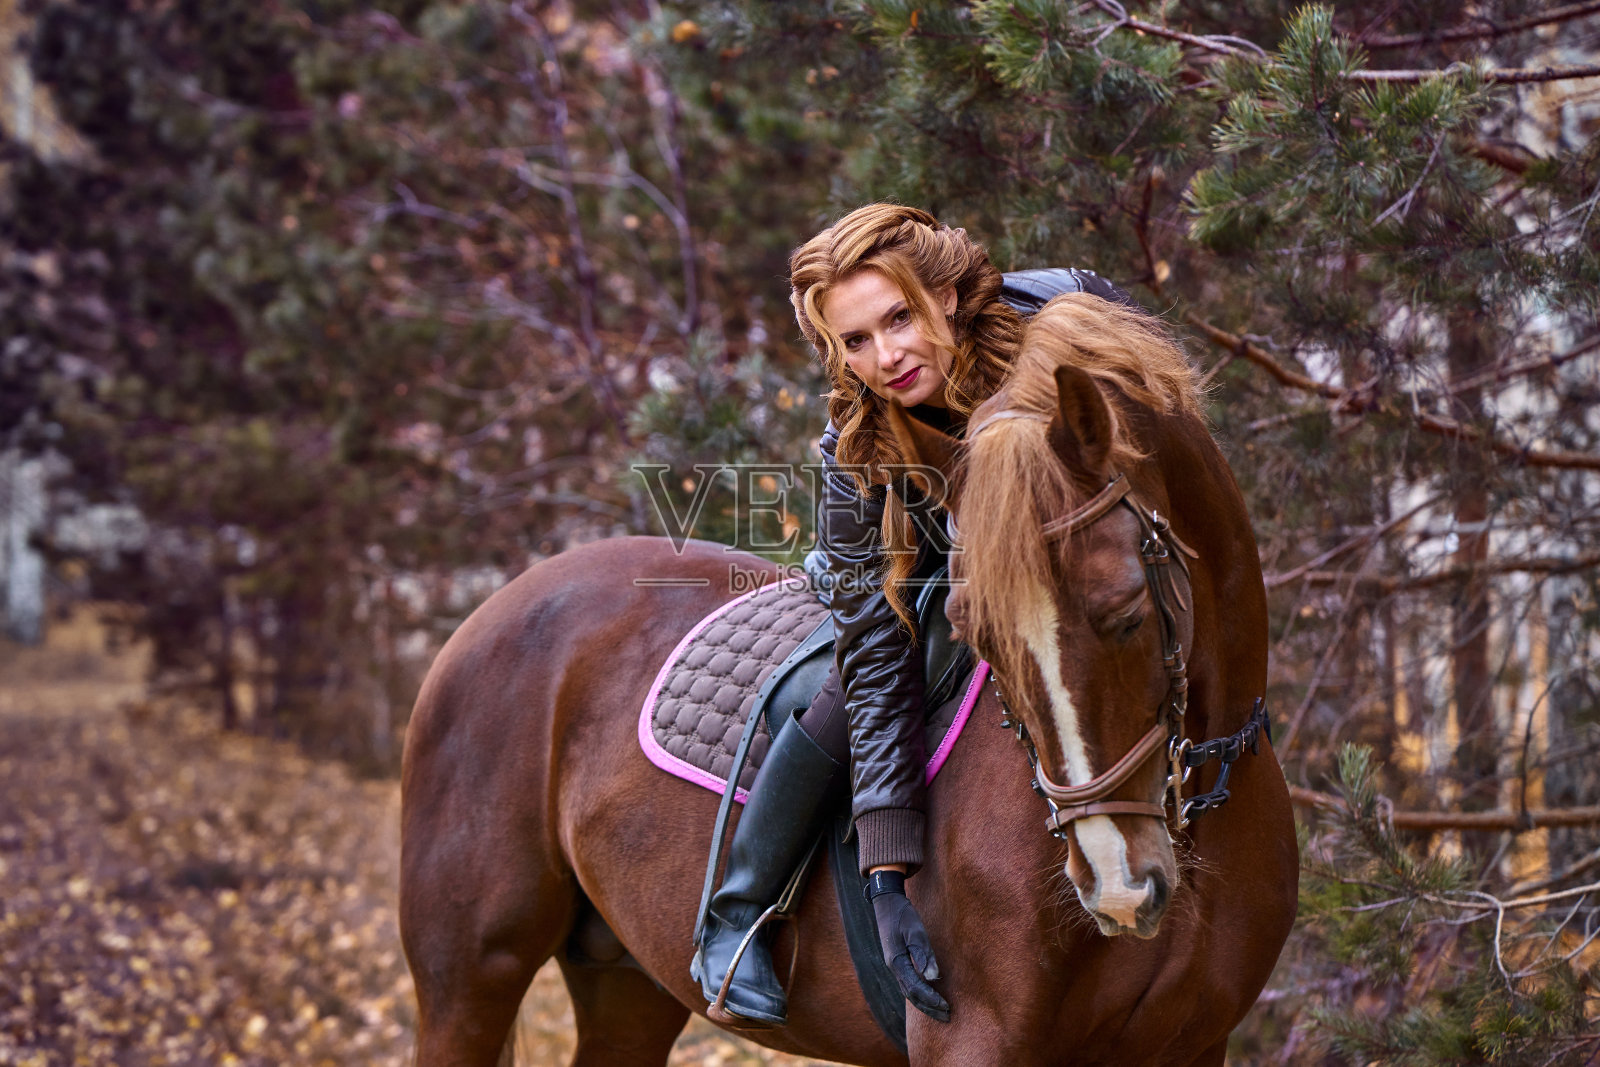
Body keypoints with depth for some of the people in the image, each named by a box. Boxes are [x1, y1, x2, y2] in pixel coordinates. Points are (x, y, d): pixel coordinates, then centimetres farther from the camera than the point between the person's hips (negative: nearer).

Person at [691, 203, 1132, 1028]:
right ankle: (736, 912, -7)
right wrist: (886, 876, -42)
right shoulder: (855, 458, -34)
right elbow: (879, 667, -35)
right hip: (925, 580, -2)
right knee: (850, 696, -25)